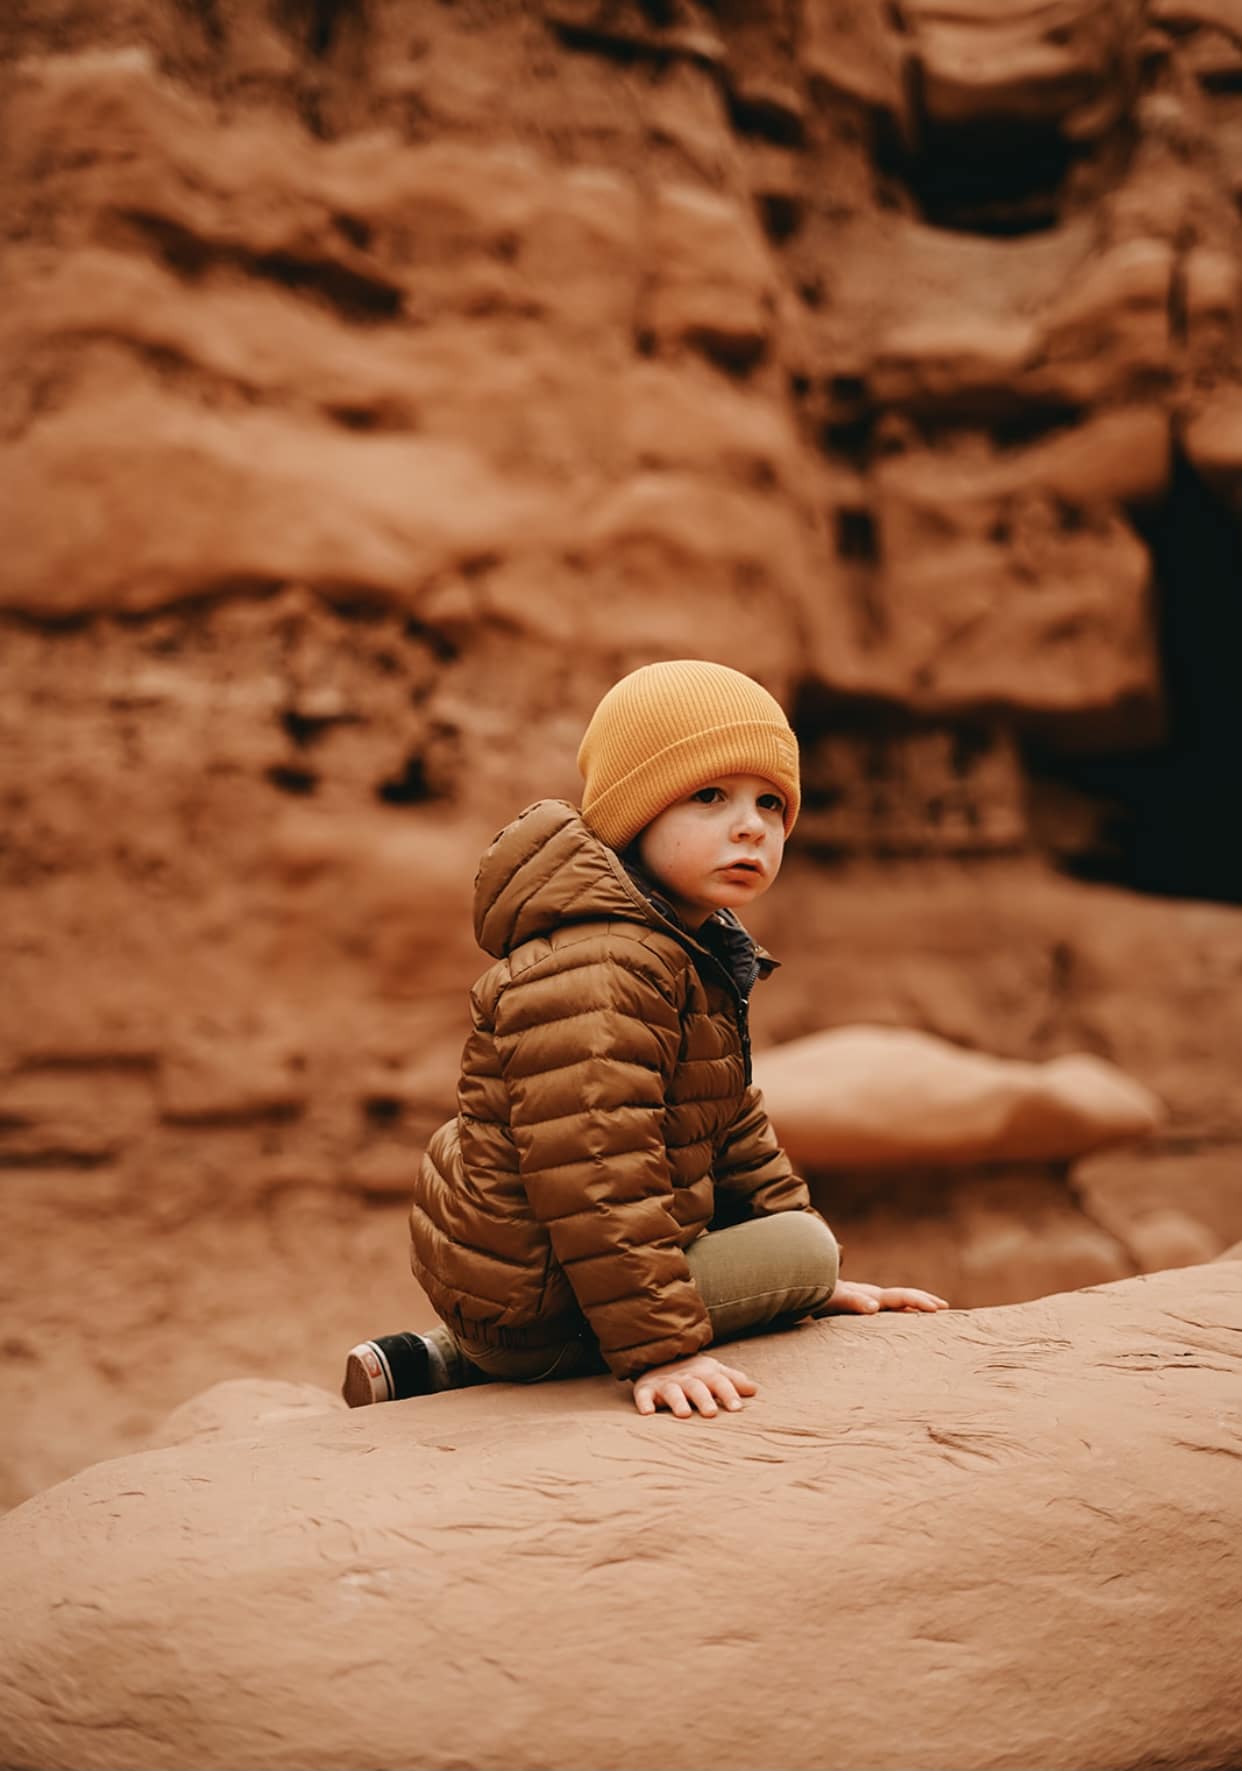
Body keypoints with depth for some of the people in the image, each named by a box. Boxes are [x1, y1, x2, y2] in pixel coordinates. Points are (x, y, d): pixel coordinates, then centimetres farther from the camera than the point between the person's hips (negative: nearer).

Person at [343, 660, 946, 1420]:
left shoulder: (692, 954, 10)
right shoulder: (593, 974, -27)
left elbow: (733, 1130, 19)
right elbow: (598, 1177, -32)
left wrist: (819, 1285, 18)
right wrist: (659, 1346, -30)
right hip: (529, 1299, -10)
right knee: (801, 1245, -7)